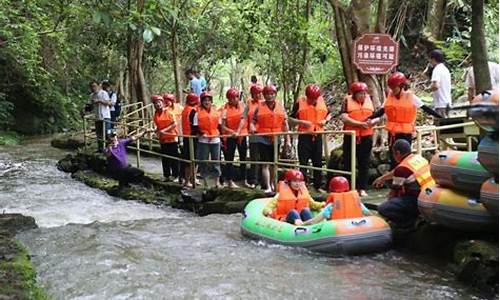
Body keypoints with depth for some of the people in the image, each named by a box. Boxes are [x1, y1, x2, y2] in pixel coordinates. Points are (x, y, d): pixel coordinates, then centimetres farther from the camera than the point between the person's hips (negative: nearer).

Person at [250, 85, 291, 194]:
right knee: (265, 164, -7)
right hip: (263, 139, -2)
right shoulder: (259, 107, 1)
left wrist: (287, 140, 2)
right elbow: (253, 121, 1)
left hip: (276, 139, 3)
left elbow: (285, 124, 6)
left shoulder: (280, 107, 6)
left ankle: (272, 184, 30)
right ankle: (267, 187, -8)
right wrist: (252, 127, -22)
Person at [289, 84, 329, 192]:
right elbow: (291, 118, -2)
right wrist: (302, 122, -16)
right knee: (303, 162, -1)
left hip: (317, 135, 3)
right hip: (304, 136, -3)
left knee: (318, 162, 10)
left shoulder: (321, 101, 5)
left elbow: (327, 114, 20)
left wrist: (325, 120, -1)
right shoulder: (300, 102, -5)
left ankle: (318, 186, 20)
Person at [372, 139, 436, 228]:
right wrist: (383, 178, 43)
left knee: (382, 209, -12)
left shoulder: (402, 168, -10)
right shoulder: (418, 158, 14)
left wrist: (389, 201, 22)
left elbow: (394, 192, 2)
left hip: (419, 201, -9)